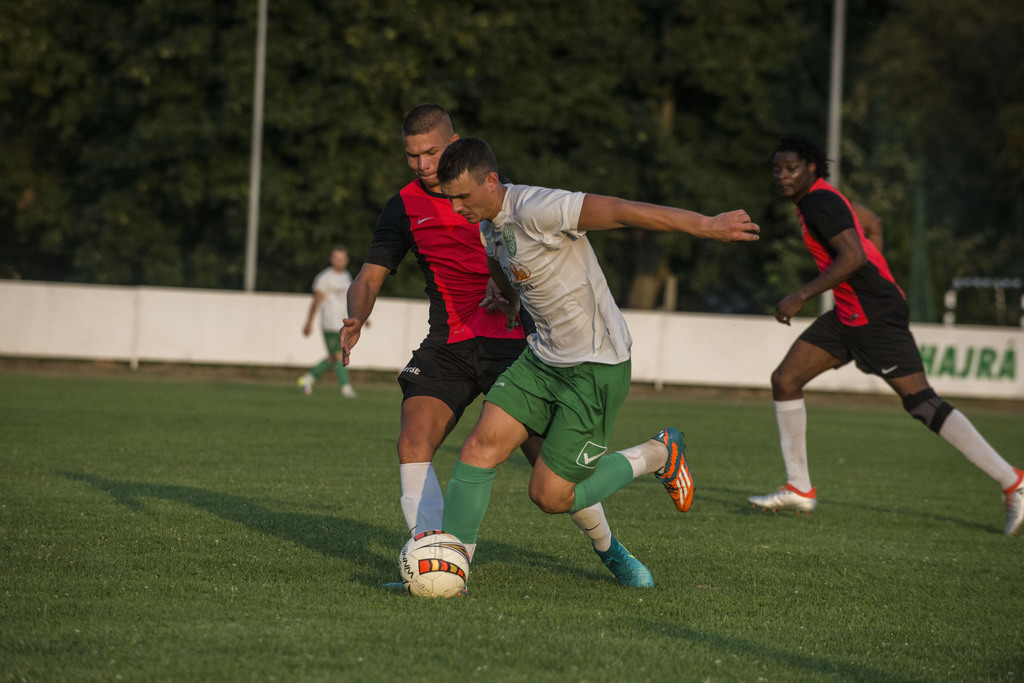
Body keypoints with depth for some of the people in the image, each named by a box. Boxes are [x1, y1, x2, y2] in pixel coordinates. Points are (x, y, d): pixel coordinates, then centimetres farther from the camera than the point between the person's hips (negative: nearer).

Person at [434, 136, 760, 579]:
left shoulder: (536, 210, -26)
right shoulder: (488, 220, 4)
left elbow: (622, 211, -31)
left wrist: (704, 225, -35)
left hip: (597, 367, -8)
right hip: (542, 358, 8)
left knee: (550, 497, -4)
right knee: (480, 446, -8)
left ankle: (656, 457, 16)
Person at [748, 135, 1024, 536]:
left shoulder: (820, 202, -15)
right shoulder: (817, 198, 15)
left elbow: (852, 256, -26)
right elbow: (872, 222, 26)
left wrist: (801, 297, -24)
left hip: (875, 317, -10)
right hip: (849, 316, 10)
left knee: (921, 402, -11)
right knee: (784, 380, 6)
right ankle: (799, 490, 11)